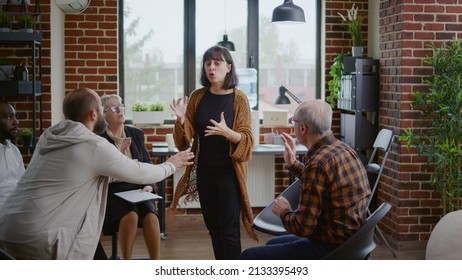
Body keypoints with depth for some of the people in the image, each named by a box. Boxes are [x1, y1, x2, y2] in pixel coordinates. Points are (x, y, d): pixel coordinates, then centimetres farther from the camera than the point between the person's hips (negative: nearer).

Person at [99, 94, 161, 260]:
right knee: (131, 216, -33)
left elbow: (148, 164, 11)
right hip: (113, 192, -3)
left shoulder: (137, 134, 11)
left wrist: (149, 186, -8)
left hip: (137, 190, 3)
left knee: (151, 217, -27)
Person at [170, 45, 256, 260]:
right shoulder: (197, 97, 3)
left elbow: (246, 140, -11)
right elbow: (185, 140, 2)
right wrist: (181, 120, -18)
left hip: (229, 172, -4)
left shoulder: (239, 99, -7)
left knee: (229, 230, -5)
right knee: (213, 227, 13)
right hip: (204, 171, 5)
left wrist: (227, 132, -30)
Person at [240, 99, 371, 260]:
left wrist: (284, 212, -4)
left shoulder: (318, 162, -25)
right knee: (272, 244, 29)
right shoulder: (343, 149, 4)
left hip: (330, 249, -10)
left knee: (249, 257, -4)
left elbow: (303, 227, -24)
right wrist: (293, 164, 23)